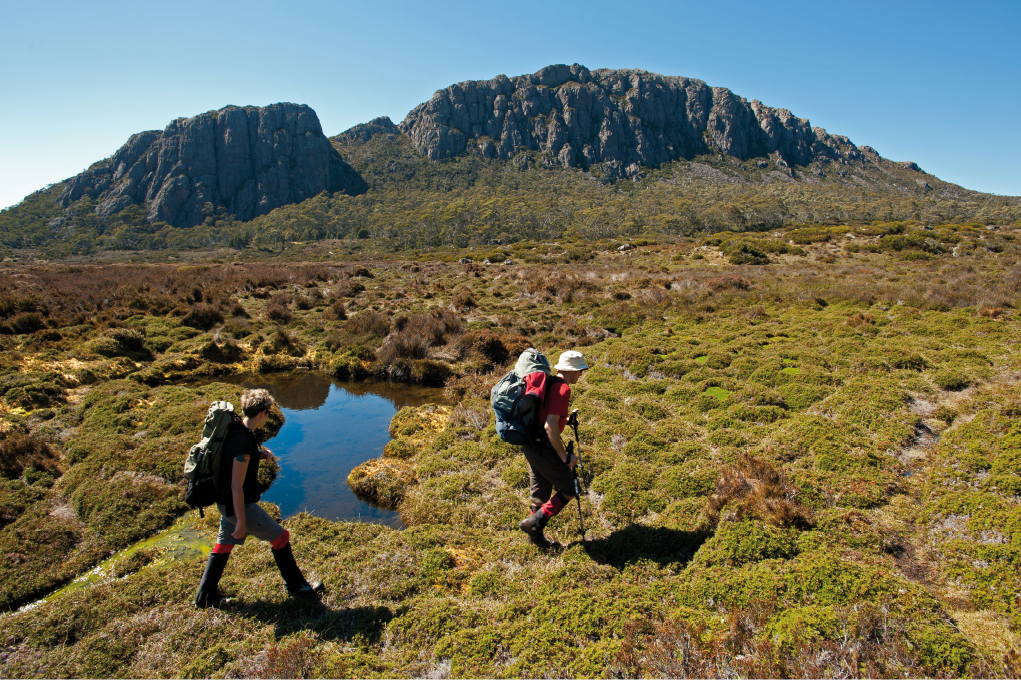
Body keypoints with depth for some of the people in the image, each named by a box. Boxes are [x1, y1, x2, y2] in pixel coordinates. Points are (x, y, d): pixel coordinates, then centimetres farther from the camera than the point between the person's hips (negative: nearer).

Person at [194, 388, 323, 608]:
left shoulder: (235, 430, 2)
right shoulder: (243, 442, -27)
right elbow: (237, 486, -26)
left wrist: (257, 455, 5)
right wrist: (241, 521, -21)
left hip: (226, 502, 9)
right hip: (239, 505, -9)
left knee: (223, 544, 20)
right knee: (280, 536, 2)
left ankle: (205, 597, 32)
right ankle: (296, 586, 16)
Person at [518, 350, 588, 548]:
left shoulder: (549, 384, 12)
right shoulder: (562, 389, -17)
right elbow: (550, 426, -25)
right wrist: (564, 456, -20)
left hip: (531, 447, 9)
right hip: (544, 449, -9)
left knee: (541, 494, 18)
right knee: (568, 491, 4)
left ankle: (535, 535, 28)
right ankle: (534, 522, 0)